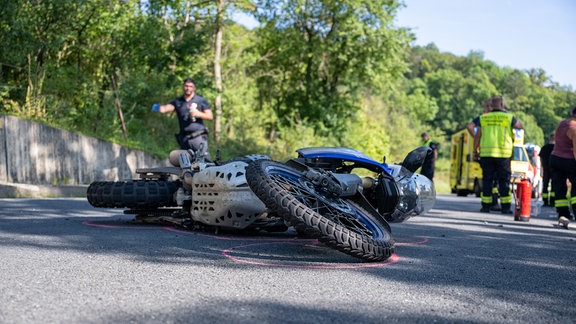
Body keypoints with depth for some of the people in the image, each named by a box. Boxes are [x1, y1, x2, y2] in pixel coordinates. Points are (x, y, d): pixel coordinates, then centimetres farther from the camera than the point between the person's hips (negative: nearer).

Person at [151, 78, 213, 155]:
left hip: (199, 137, -3)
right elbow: (166, 108, -5)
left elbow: (210, 116, 4)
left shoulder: (201, 100, 6)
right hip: (184, 138, 3)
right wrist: (159, 108, -27)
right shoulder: (177, 102, 11)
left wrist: (198, 114, -12)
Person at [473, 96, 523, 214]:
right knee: (504, 180, 5)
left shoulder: (483, 118, 7)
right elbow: (520, 126, 18)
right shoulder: (509, 117, 1)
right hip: (503, 154, -2)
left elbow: (477, 136, 7)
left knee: (487, 179, 6)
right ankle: (505, 206, 6)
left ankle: (486, 205, 5)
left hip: (486, 153, 2)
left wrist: (475, 151, 14)